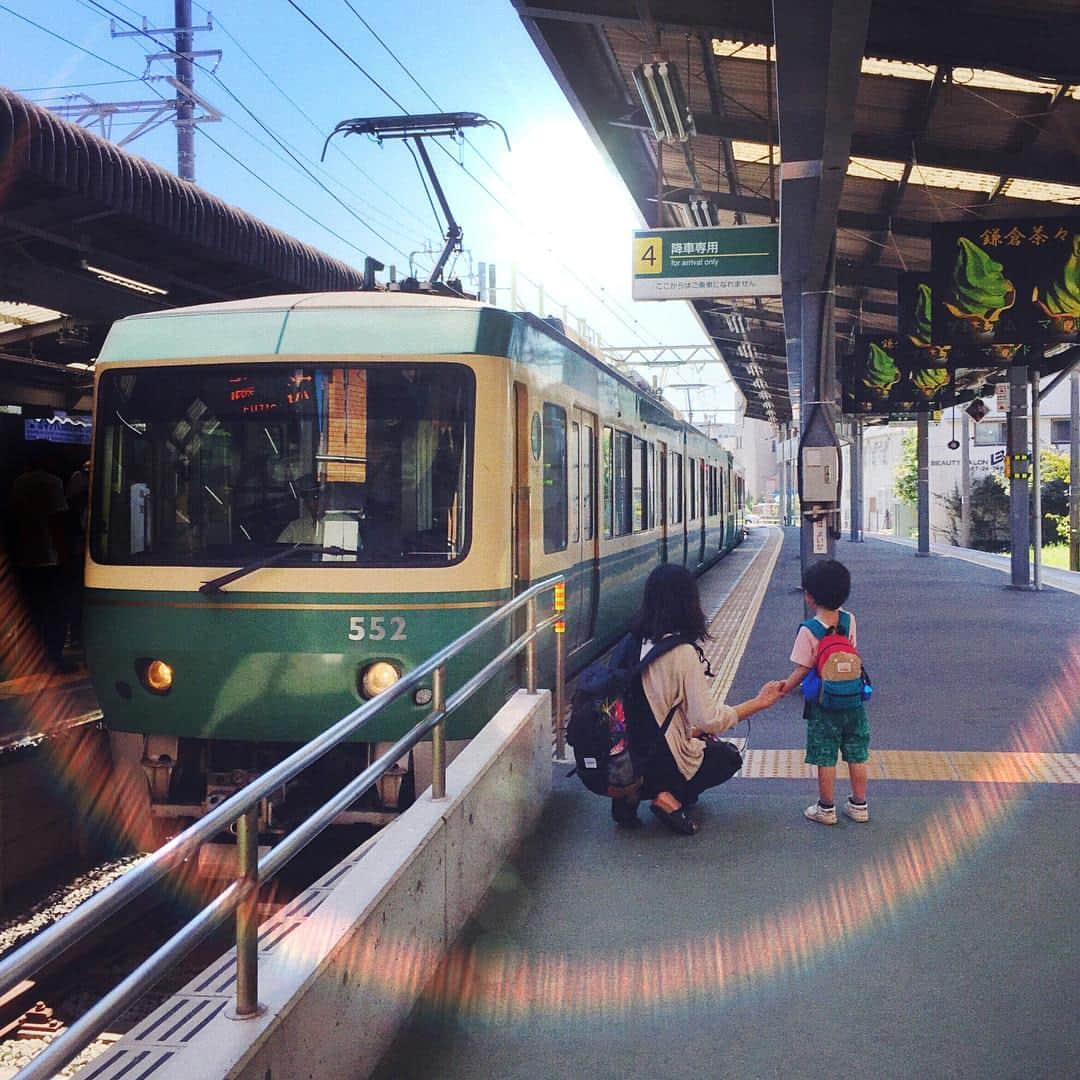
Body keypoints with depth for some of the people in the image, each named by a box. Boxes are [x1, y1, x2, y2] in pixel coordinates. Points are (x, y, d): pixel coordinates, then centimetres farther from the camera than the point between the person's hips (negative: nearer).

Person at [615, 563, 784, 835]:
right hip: (661, 760, -6)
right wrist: (759, 702, -8)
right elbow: (709, 718, -19)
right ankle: (670, 797, -2)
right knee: (729, 757, 22)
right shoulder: (683, 653, -21)